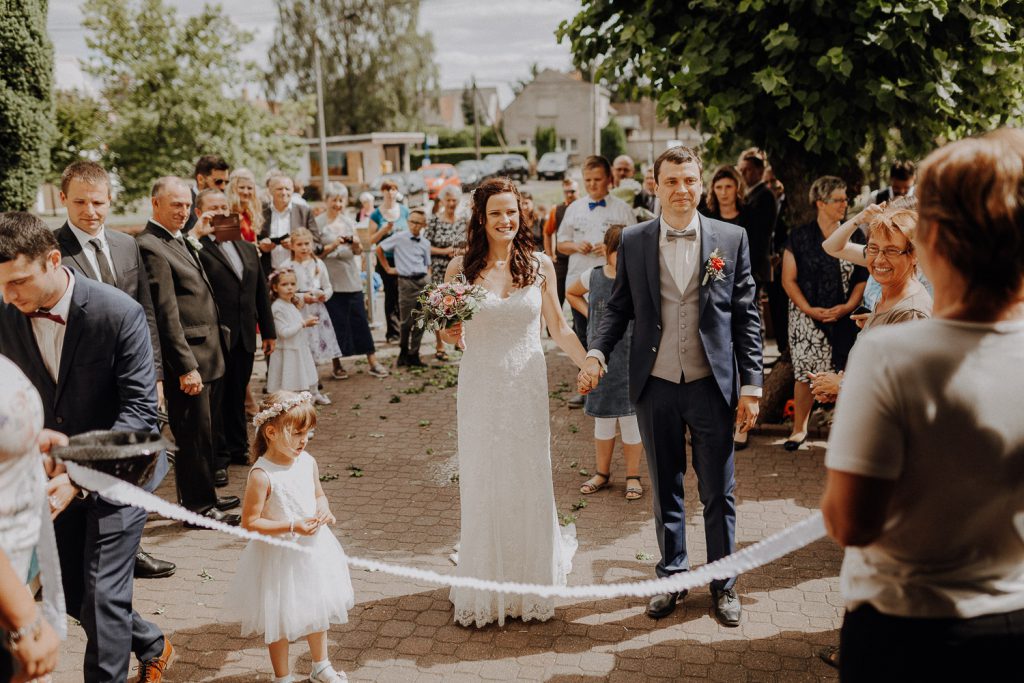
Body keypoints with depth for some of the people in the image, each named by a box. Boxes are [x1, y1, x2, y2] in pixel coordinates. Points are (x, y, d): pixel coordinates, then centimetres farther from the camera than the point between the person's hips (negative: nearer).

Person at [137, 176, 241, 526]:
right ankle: (198, 506, 13)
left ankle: (203, 495, 31)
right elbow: (166, 314, -20)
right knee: (194, 433, 1)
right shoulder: (151, 247, -16)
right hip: (188, 358, -9)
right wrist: (186, 366, -21)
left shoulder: (182, 241, 14)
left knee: (203, 430, 18)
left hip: (209, 354, 10)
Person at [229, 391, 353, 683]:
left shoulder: (308, 462, -6)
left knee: (316, 610, 23)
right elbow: (250, 522, -22)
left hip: (312, 549, 6)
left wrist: (323, 510, -11)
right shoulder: (262, 475, -25)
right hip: (279, 557, -6)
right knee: (281, 620, 12)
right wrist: (292, 526, -28)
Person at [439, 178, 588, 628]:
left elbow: (558, 328, 7)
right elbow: (451, 334, 6)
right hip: (480, 387, -1)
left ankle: (532, 585, 28)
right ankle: (485, 590, 21)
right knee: (482, 487, 6)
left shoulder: (540, 265, 1)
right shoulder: (461, 268, -2)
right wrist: (450, 336, -16)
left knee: (529, 484, 9)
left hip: (527, 386, 1)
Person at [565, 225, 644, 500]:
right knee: (602, 416, 13)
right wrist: (588, 312, 8)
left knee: (630, 416, 3)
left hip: (632, 357, -3)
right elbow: (571, 294, 20)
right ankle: (602, 472, 28)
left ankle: (633, 475, 17)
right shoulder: (592, 277, 1)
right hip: (600, 356, 3)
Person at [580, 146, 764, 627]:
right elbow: (618, 307, 7)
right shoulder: (633, 242, 2)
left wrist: (751, 385, -4)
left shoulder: (731, 239, -1)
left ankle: (723, 584, 27)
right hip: (655, 388, 1)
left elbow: (746, 316, 0)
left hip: (712, 386, -1)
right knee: (665, 491, 14)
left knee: (718, 492, 9)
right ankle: (672, 577, 31)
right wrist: (596, 352, -11)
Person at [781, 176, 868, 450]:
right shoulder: (800, 237, 2)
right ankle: (799, 429, 11)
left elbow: (862, 278, 7)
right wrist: (809, 309, -11)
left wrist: (847, 307, -9)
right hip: (807, 317, -2)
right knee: (805, 373, -3)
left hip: (844, 318, 2)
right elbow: (788, 279, 0)